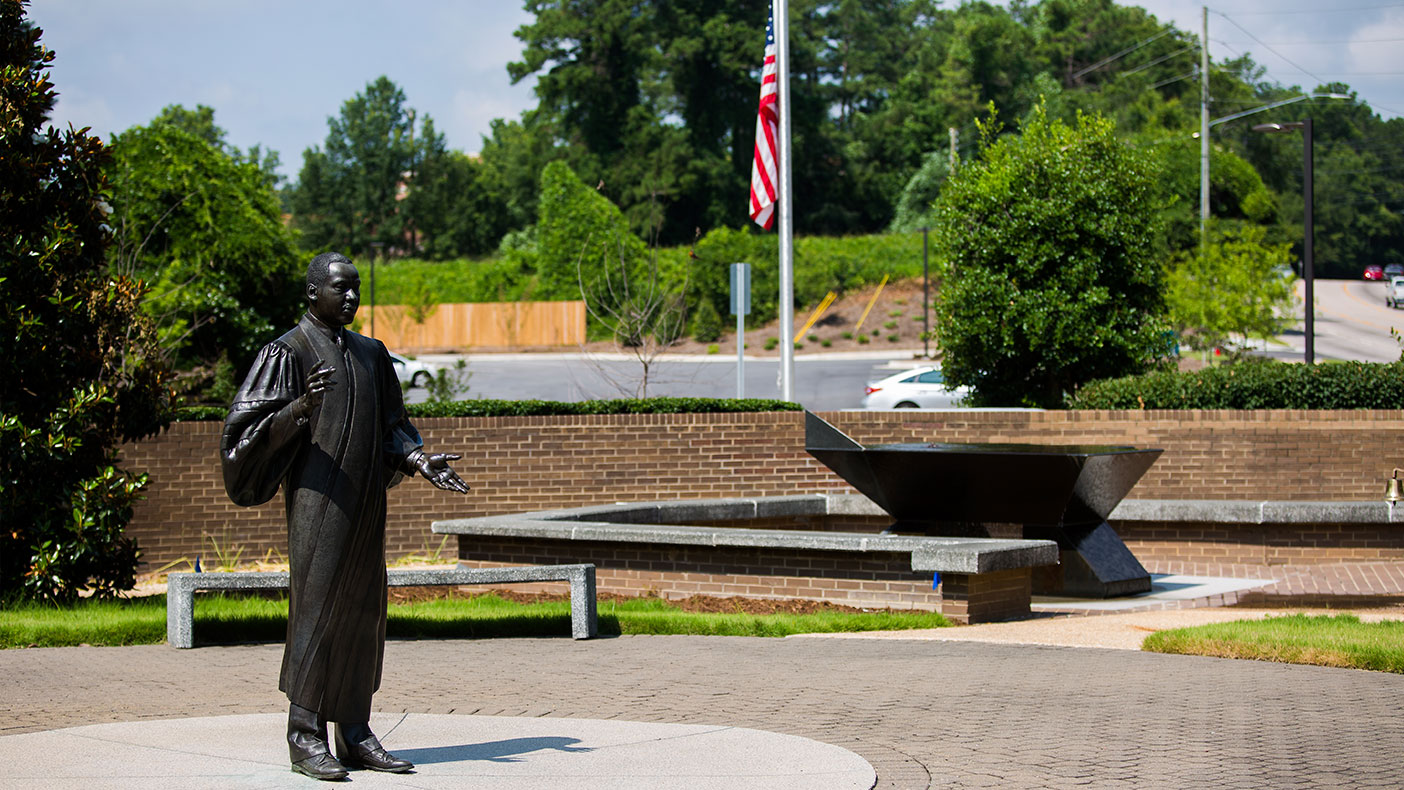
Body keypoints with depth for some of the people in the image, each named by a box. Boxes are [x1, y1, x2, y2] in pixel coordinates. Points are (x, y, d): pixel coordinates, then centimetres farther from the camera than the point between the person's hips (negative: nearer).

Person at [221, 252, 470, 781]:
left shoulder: (371, 354, 16)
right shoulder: (288, 352, -4)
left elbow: (390, 426, 20)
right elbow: (255, 427, -11)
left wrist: (419, 461, 3)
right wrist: (302, 405, -29)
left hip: (364, 502, 7)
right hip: (318, 500, -7)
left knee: (362, 612, 6)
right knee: (317, 607, -8)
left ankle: (354, 734, 11)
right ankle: (304, 737, -2)